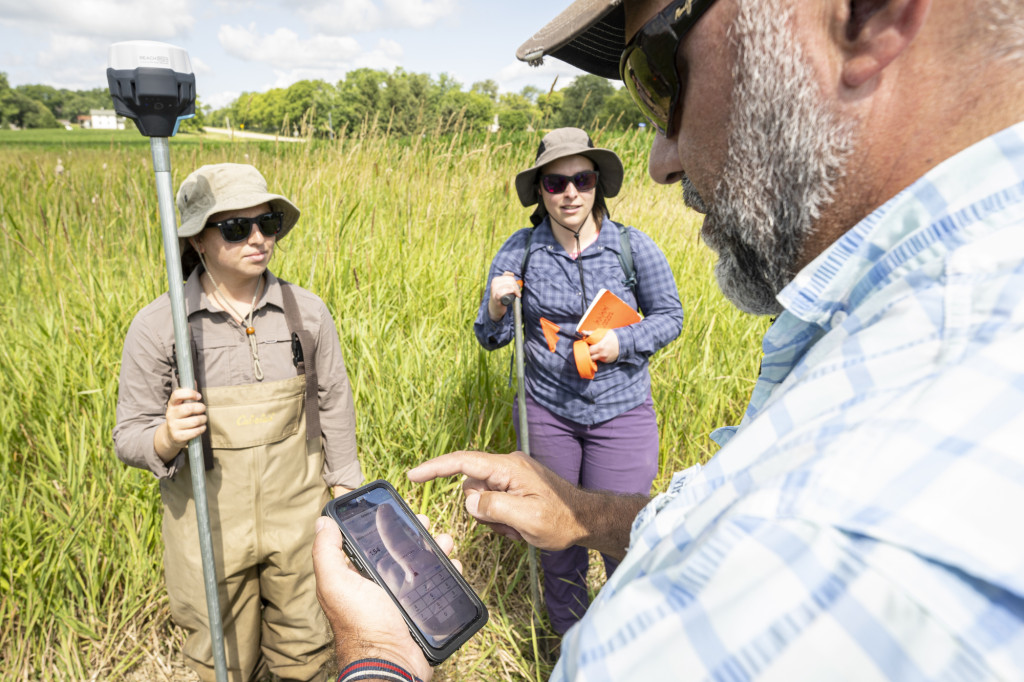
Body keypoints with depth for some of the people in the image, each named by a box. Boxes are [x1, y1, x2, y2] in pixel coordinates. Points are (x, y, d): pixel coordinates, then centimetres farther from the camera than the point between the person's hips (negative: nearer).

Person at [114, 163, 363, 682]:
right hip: (210, 530, -1)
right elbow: (129, 437, -5)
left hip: (297, 520, 1)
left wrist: (348, 500, 9)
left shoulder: (307, 312, -7)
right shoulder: (157, 325, -12)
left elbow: (334, 407, 4)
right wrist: (168, 438, -28)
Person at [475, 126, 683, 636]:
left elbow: (669, 316, 3)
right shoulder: (519, 251, -4)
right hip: (547, 412, 2)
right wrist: (496, 309, -21)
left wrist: (623, 342, -16)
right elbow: (491, 339, 2)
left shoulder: (633, 248, -7)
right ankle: (568, 641, 41)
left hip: (621, 412, -1)